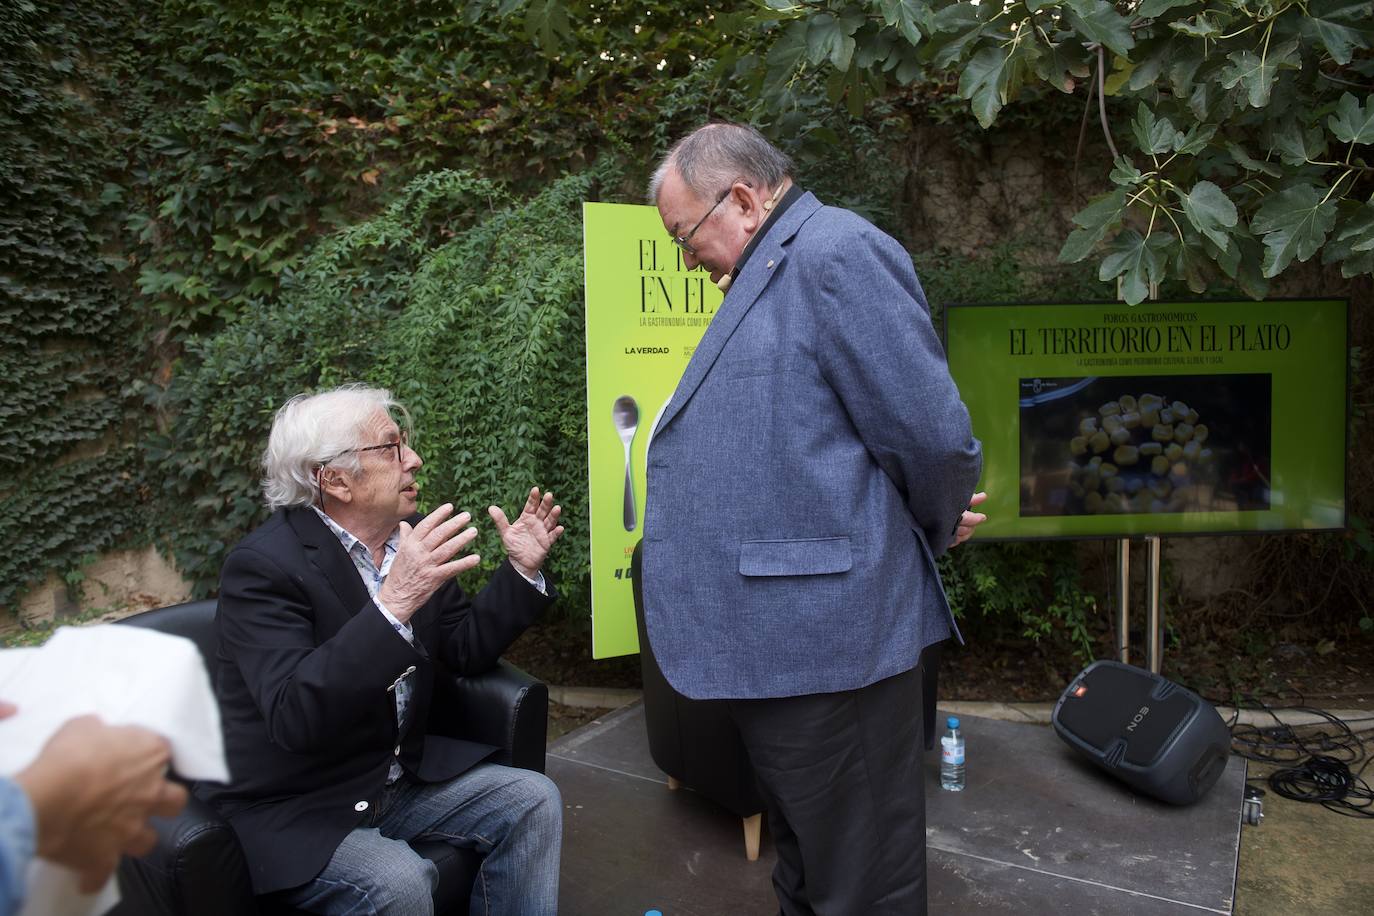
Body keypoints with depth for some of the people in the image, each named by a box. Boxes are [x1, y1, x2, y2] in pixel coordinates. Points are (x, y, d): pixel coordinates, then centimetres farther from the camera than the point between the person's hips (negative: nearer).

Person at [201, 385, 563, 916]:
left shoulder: (409, 540, -1)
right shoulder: (262, 567, -21)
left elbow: (464, 651, 6)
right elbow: (294, 717, -34)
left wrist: (521, 571, -6)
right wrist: (393, 603, -43)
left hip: (399, 771, 7)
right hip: (293, 808, -6)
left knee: (533, 801, -6)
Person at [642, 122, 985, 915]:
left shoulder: (834, 252, -15)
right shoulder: (769, 275, 18)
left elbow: (929, 431, -19)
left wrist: (933, 529, -2)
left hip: (822, 635, -10)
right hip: (777, 633, 10)